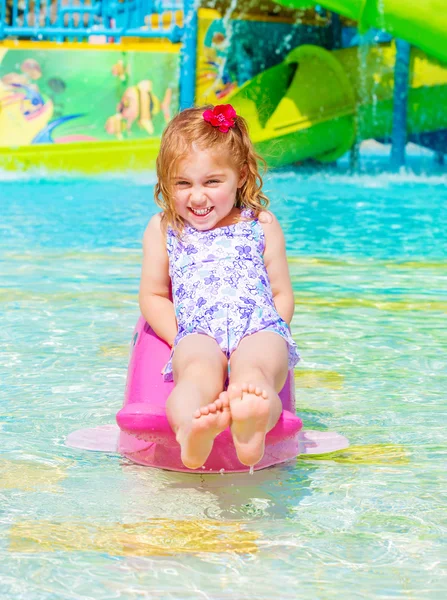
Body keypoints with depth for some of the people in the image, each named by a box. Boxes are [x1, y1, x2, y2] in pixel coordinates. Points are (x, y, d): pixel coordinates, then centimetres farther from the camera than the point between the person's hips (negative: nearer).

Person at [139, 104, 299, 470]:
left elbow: (282, 295, 21)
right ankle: (191, 432, -71)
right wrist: (180, 338, 2)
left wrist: (270, 331, 0)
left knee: (253, 371, -38)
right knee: (198, 372, -38)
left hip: (259, 330, 0)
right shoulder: (163, 230, 21)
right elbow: (152, 297, 20)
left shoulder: (262, 226, 21)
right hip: (197, 334, 0)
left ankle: (253, 427, -71)